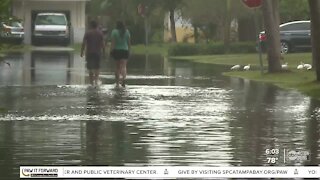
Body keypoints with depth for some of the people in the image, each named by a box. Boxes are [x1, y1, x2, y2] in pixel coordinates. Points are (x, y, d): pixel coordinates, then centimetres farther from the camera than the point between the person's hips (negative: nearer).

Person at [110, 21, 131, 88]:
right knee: (123, 66, -2)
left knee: (117, 67, 10)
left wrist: (111, 51, -10)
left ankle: (117, 83, 13)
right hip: (125, 50, 1)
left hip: (117, 50, -1)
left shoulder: (114, 32, -4)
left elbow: (113, 42, -11)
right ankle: (124, 78, -30)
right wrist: (129, 50, 16)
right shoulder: (127, 31, 4)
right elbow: (129, 42, 5)